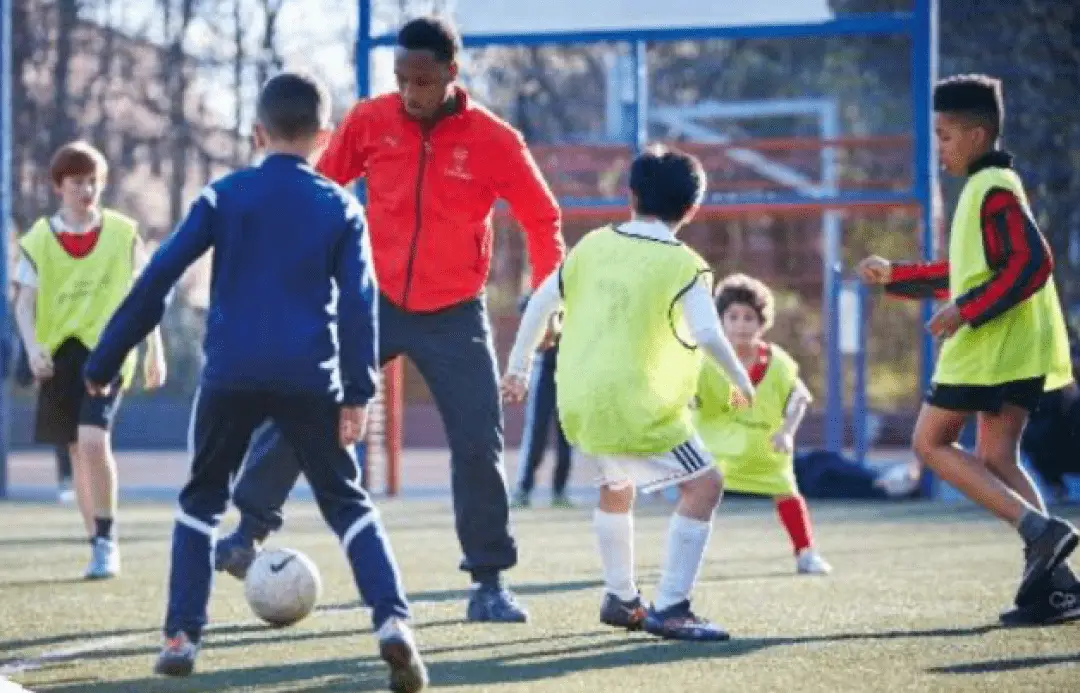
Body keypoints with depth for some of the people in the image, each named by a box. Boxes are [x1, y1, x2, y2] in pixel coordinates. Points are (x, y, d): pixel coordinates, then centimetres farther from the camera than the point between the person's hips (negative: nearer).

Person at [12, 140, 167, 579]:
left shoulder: (123, 233, 1)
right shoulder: (39, 240, 1)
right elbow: (25, 302, -1)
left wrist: (155, 352, 7)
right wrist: (32, 347, -18)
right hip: (59, 355, 3)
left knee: (93, 441, -22)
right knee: (78, 451, 8)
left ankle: (106, 540, -10)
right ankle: (101, 547, 19)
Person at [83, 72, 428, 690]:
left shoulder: (224, 196, 7)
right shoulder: (342, 209, 8)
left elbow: (158, 278, 3)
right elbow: (359, 303, 0)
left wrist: (104, 363, 8)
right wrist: (358, 394, -1)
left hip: (231, 375, 0)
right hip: (311, 380, 0)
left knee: (201, 501, 18)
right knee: (347, 504, 8)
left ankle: (183, 635, 9)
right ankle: (392, 619, -12)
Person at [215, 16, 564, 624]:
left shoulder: (494, 140, -9)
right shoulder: (370, 122, -6)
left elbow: (542, 219, 0)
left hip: (454, 316, -1)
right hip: (376, 301, 1)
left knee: (479, 443, -3)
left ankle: (490, 583, 9)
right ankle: (252, 529, 1)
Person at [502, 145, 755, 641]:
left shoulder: (593, 246, 7)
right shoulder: (683, 266, -9)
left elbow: (541, 301, 12)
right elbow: (708, 335, -18)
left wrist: (518, 367, 23)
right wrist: (742, 380, -1)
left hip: (578, 404, 7)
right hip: (636, 409, -7)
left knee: (616, 486, 30)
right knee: (704, 485, 1)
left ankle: (619, 599, 35)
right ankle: (669, 609, -8)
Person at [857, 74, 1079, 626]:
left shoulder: (993, 189, -12)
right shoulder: (986, 188, 19)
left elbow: (1032, 264, -23)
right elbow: (967, 272, 29)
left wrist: (966, 311, -24)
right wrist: (894, 276, 28)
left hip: (989, 346, -10)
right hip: (1019, 352, 10)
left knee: (931, 442, -1)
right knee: (996, 462, 9)